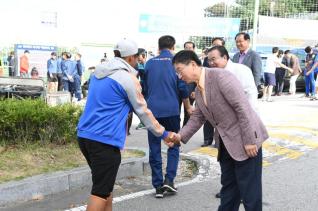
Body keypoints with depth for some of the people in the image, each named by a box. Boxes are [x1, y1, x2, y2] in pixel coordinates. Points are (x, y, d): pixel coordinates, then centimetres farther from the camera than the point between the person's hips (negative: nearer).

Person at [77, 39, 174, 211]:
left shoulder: (99, 72, 14)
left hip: (85, 135, 8)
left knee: (105, 186, 20)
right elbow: (143, 111, -2)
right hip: (104, 140, -8)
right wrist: (163, 133, 10)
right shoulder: (128, 78, -9)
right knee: (101, 192, -3)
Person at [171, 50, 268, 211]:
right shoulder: (198, 90, 9)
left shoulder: (221, 76, -19)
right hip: (226, 143, 8)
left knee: (249, 189, 0)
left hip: (245, 141, -8)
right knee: (228, 186, 18)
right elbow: (197, 117, 13)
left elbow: (243, 108, -22)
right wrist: (181, 136, -3)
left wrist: (249, 140, -22)